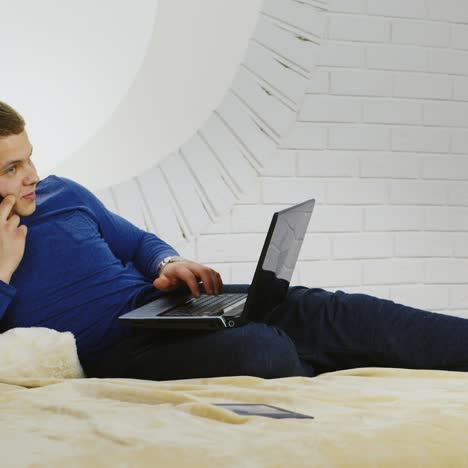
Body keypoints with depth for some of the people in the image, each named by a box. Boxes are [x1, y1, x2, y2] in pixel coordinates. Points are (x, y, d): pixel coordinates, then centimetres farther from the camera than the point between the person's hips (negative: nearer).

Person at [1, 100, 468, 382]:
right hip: (112, 350, -6)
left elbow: (139, 242, 23)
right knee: (262, 352, -33)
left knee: (314, 311, -14)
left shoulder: (61, 193, 13)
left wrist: (168, 265, 0)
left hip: (158, 302, 6)